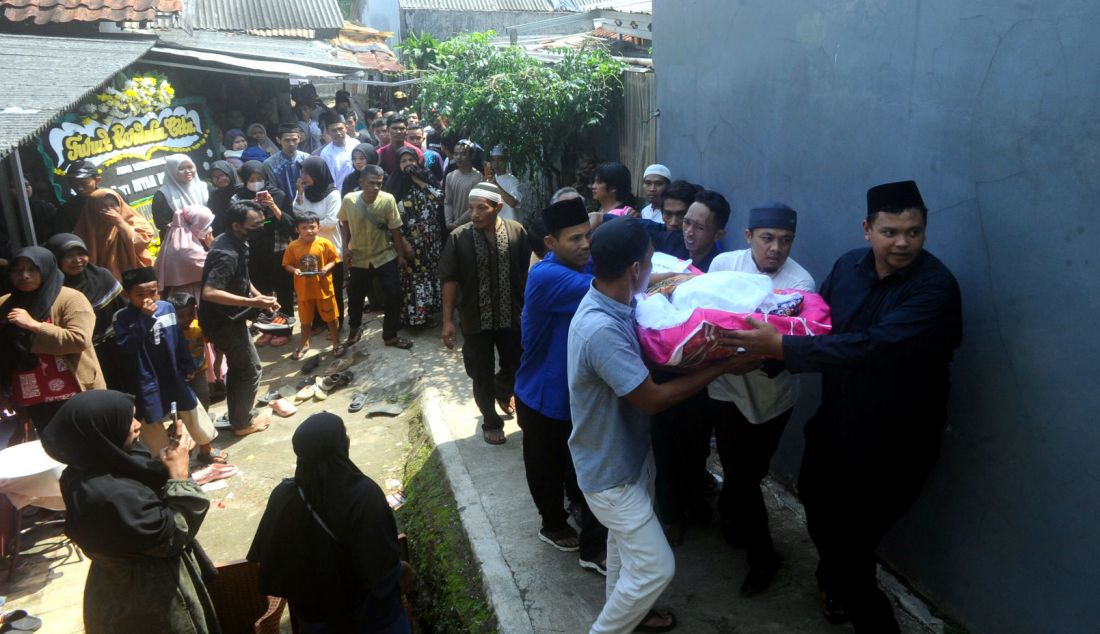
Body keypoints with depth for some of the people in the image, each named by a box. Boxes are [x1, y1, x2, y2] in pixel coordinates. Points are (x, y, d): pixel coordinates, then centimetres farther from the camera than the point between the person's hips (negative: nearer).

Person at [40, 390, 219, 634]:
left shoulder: (89, 471, -9)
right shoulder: (109, 496, -36)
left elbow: (144, 480, 6)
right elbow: (173, 536, -27)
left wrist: (170, 463, -9)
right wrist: (179, 475, -22)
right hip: (147, 602, -9)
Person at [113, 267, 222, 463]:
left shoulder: (167, 308, -4)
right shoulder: (123, 318, -14)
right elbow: (125, 347, -28)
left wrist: (188, 365, 12)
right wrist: (143, 319, -32)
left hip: (173, 375, 4)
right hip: (146, 381, -4)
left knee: (192, 410, 16)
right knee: (152, 421, 8)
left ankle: (206, 449, 36)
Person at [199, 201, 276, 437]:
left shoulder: (235, 242, 2)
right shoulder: (227, 254, -29)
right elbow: (209, 292, -37)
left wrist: (260, 296, 5)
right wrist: (252, 302, -34)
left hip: (229, 318, 9)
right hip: (224, 321, -9)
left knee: (238, 368, 21)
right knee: (251, 369, 4)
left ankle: (236, 417, 35)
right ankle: (243, 423, 19)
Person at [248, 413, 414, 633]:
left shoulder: (283, 495, -19)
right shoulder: (364, 494, -32)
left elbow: (266, 554, -5)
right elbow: (384, 564, -27)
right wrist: (402, 570, -5)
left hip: (314, 608, 4)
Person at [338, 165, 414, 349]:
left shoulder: (388, 200, -18)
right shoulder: (349, 200, -15)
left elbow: (395, 229, -9)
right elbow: (344, 223, 5)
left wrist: (401, 255, -3)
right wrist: (346, 247, -2)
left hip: (385, 256, -1)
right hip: (359, 258, 1)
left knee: (393, 296, -4)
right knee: (355, 297, 14)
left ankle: (390, 335, 16)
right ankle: (354, 328, 43)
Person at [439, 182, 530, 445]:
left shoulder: (517, 231, -9)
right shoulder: (458, 238, -13)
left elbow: (525, 273, 1)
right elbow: (450, 281, -7)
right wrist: (448, 320, -7)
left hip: (512, 316, 2)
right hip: (476, 320, -1)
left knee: (516, 367, 18)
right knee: (482, 376, 11)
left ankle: (503, 392, 52)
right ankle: (491, 421, 34)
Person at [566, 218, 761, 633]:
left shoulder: (611, 304, -6)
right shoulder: (601, 330, -36)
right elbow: (653, 399, -29)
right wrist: (724, 366, -24)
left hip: (628, 451, 9)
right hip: (610, 468, -9)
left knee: (626, 542, 27)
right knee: (654, 567, 0)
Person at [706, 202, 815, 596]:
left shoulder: (800, 282, -15)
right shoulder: (724, 262, -7)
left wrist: (772, 356, -41)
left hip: (771, 395, -2)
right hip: (727, 387, 2)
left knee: (746, 473, 12)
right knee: (741, 474, 10)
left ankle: (730, 512, 43)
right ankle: (762, 556, 33)